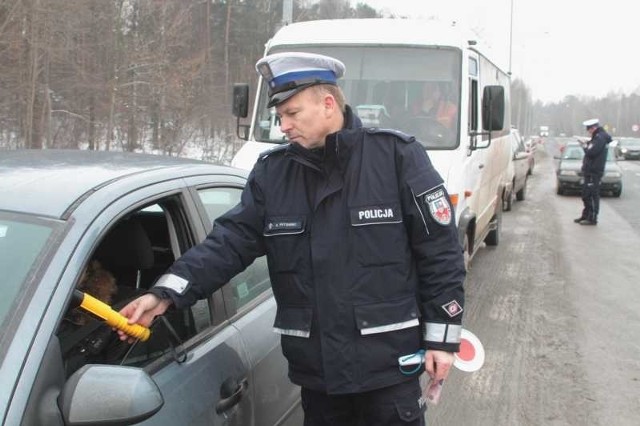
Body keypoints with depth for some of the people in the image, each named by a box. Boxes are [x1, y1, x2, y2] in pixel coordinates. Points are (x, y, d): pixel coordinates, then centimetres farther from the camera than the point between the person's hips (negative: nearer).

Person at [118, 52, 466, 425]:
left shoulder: (397, 156, -9)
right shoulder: (272, 172, 3)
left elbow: (441, 250, -6)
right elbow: (231, 241, 0)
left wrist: (442, 338, -6)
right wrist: (166, 294, -13)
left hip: (389, 364, -3)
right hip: (316, 369, 4)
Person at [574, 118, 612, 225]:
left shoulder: (600, 138, -16)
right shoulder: (597, 137, 17)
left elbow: (591, 152, -23)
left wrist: (585, 146, -6)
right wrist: (586, 145, 6)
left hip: (594, 172, -11)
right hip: (589, 171, 11)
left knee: (592, 196, -7)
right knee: (586, 195, 17)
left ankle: (592, 218, -3)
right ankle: (586, 216, 26)